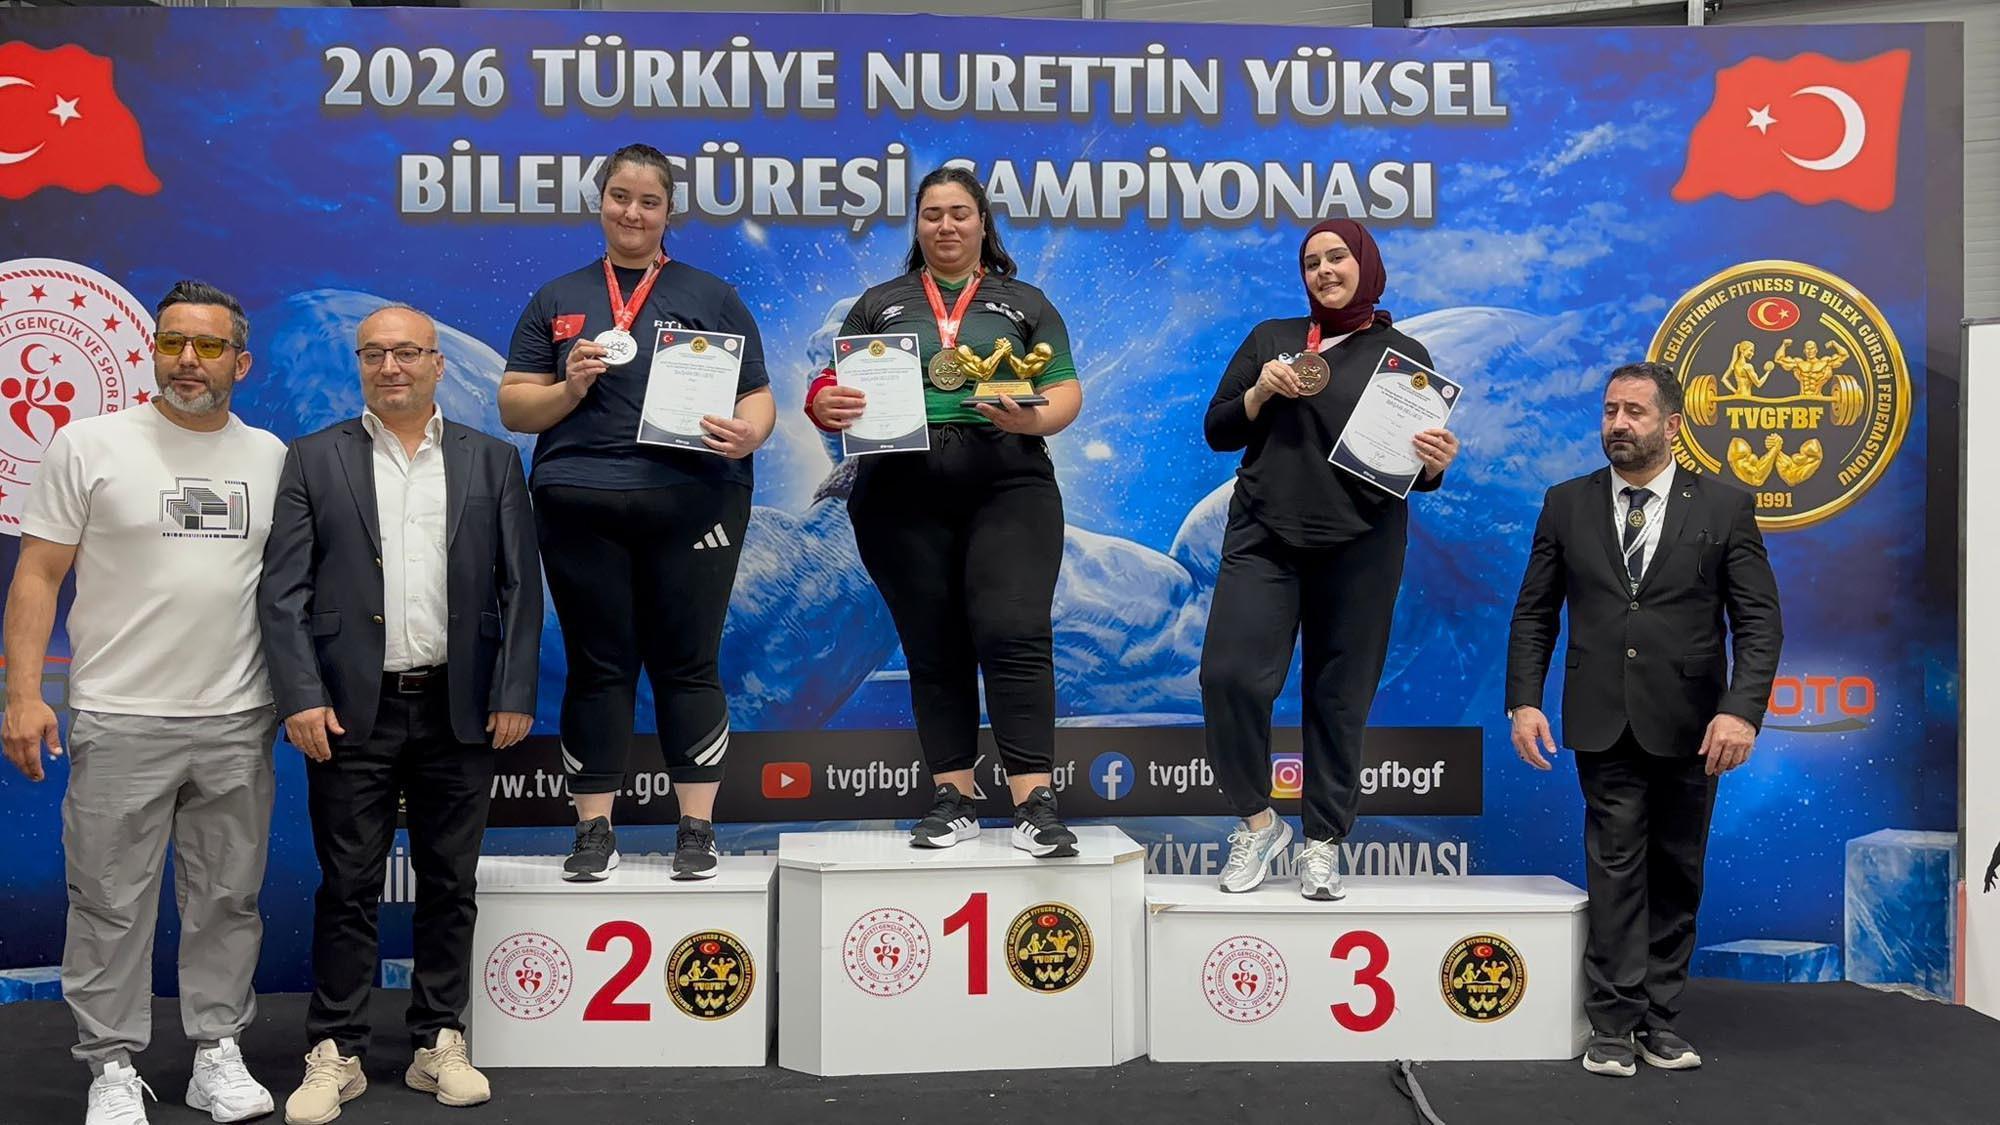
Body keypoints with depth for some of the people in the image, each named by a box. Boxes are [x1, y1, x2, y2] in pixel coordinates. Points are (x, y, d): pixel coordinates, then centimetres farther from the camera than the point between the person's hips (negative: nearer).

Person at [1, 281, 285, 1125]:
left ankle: (218, 1054, 23)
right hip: (120, 720, -3)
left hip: (238, 723, 3)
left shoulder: (271, 458, 7)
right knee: (112, 904, 5)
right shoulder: (89, 446, -2)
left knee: (227, 899, 11)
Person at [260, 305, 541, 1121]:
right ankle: (335, 1054, 15)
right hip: (352, 712, -1)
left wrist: (514, 695, -4)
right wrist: (300, 697, -10)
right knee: (349, 888, 5)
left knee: (450, 886, 9)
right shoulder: (314, 459, 4)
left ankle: (439, 1046, 20)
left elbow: (520, 588, 4)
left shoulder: (492, 462, 7)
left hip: (459, 710, 1)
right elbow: (283, 589, -1)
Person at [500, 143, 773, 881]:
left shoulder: (711, 297, 10)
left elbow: (757, 399, 5)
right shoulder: (557, 300, 13)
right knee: (597, 666, 5)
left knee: (688, 663, 1)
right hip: (581, 507, 1)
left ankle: (697, 827, 10)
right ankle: (594, 830, 13)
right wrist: (568, 389, -9)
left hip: (690, 506, -1)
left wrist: (748, 434, -17)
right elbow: (514, 407, 10)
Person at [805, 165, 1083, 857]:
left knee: (1015, 635, -15)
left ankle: (1034, 801, -15)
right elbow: (832, 390, 12)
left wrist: (1033, 419, -14)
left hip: (1009, 487, -2)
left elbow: (1065, 393, 8)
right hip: (902, 496, 2)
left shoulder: (1025, 303, 15)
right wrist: (826, 405, -11)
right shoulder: (879, 305, 18)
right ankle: (953, 799, 10)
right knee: (933, 650, 4)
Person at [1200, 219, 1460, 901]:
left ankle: (1324, 844, 14)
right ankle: (1257, 820, 5)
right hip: (1264, 537, 1)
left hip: (1360, 549, -1)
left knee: (1339, 698, 2)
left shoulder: (1404, 355, 10)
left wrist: (1434, 466, -14)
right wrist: (1261, 392, -7)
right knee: (1229, 674, -13)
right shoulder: (1271, 339, 13)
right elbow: (1217, 432, 11)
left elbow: (1418, 466, 9)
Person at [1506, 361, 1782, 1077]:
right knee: (1616, 865, -3)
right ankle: (1614, 1024, 3)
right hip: (1604, 721, 0)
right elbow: (1534, 613, 7)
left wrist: (1742, 710, -15)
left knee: (1676, 874, 9)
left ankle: (1660, 1019, 21)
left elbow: (1760, 620, -3)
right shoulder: (1567, 505, 5)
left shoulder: (1725, 508, 1)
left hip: (1689, 724, 0)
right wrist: (1524, 701, -3)